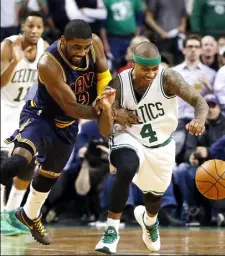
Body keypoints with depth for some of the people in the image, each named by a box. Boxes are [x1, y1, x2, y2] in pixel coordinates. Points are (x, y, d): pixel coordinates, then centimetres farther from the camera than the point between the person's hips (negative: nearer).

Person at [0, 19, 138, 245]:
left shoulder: (95, 44, -20)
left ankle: (30, 215, 50)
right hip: (41, 116, -6)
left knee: (50, 175, 26)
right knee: (20, 159, -38)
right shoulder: (49, 64, -37)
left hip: (66, 125, 6)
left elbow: (104, 75, 0)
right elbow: (72, 108, -31)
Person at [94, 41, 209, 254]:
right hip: (128, 138, -2)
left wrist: (199, 120, -55)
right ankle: (112, 230, -21)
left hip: (160, 144, 2)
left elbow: (199, 102, -32)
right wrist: (107, 109, -44)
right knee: (126, 171, -35)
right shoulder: (118, 84, -24)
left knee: (155, 194, 21)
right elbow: (105, 132, -23)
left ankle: (149, 220, 60)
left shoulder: (168, 78, -27)